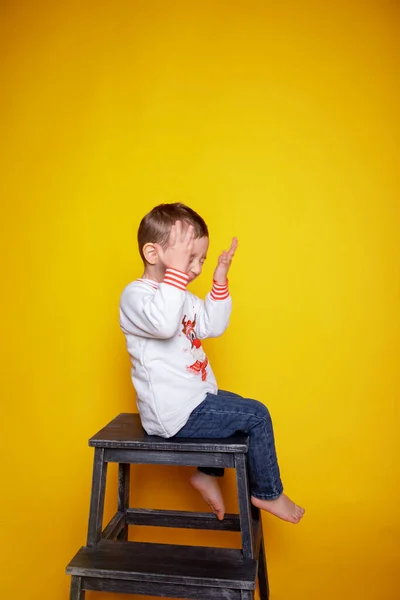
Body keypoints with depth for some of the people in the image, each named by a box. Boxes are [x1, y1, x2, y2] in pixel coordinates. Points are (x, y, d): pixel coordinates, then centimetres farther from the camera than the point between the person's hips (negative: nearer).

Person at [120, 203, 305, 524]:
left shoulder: (183, 297, 12)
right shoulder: (135, 295, -18)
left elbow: (213, 326, 8)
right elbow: (163, 323, -39)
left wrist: (220, 280, 0)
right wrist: (176, 268, -39)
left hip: (191, 400, 10)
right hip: (175, 413, -10)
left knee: (236, 405, 26)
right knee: (256, 415, -8)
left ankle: (207, 474, 28)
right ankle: (268, 493, 13)